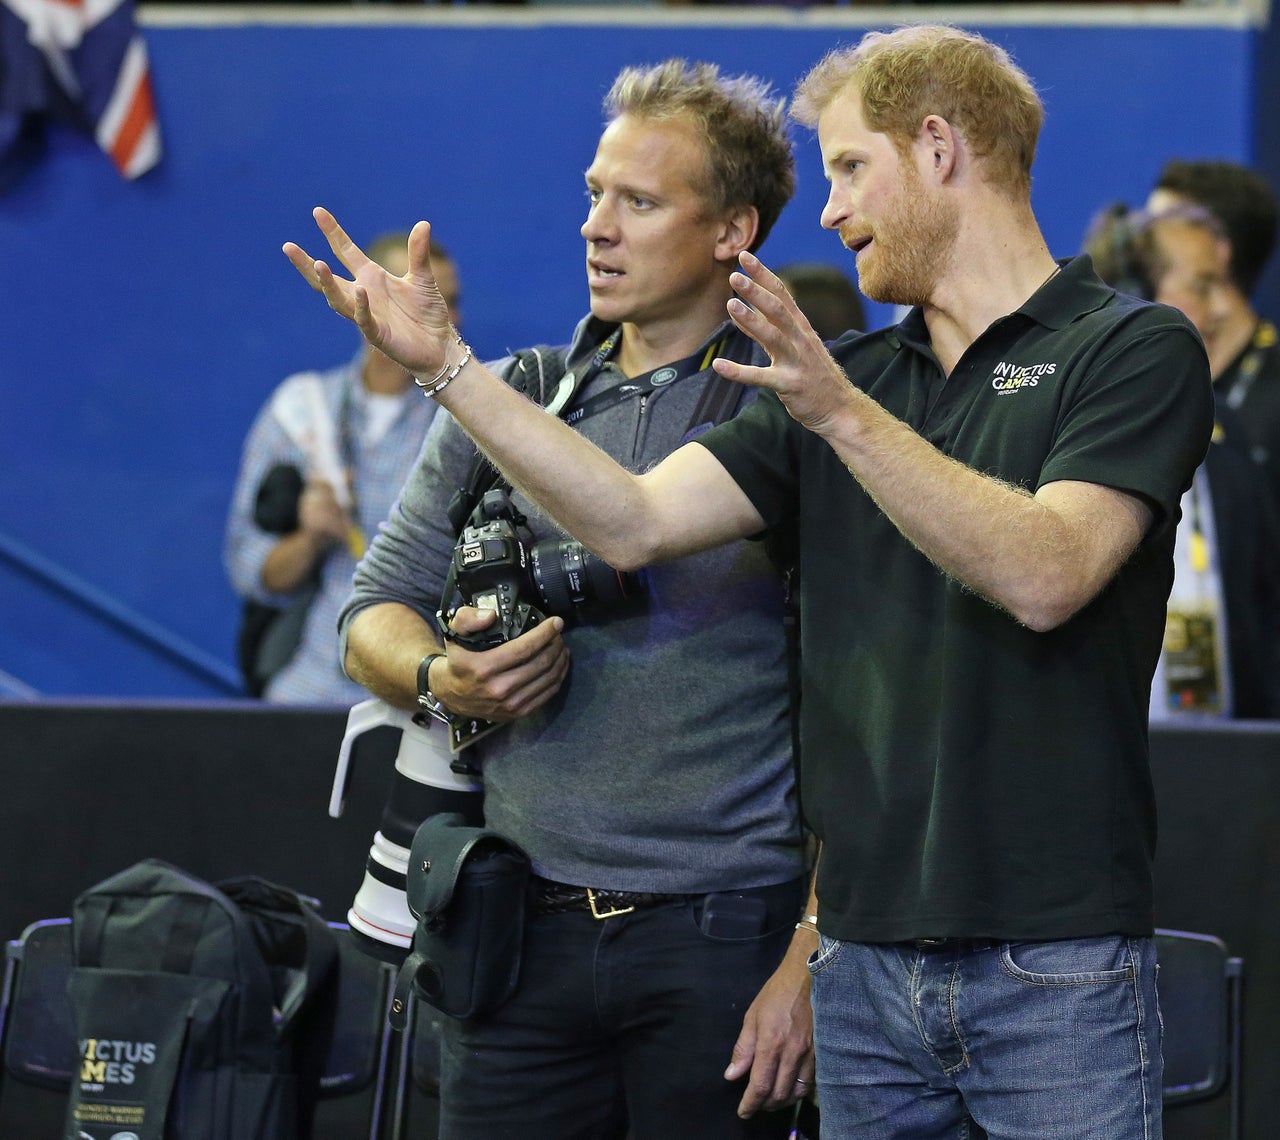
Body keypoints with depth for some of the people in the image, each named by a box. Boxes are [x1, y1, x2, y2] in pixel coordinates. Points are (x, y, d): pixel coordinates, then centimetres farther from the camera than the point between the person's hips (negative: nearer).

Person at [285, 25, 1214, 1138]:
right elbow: (637, 522, 5)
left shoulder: (1131, 351, -3)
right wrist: (447, 364, -1)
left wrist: (842, 415, -25)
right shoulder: (845, 377, 16)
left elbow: (1043, 576, -18)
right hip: (866, 952, 6)